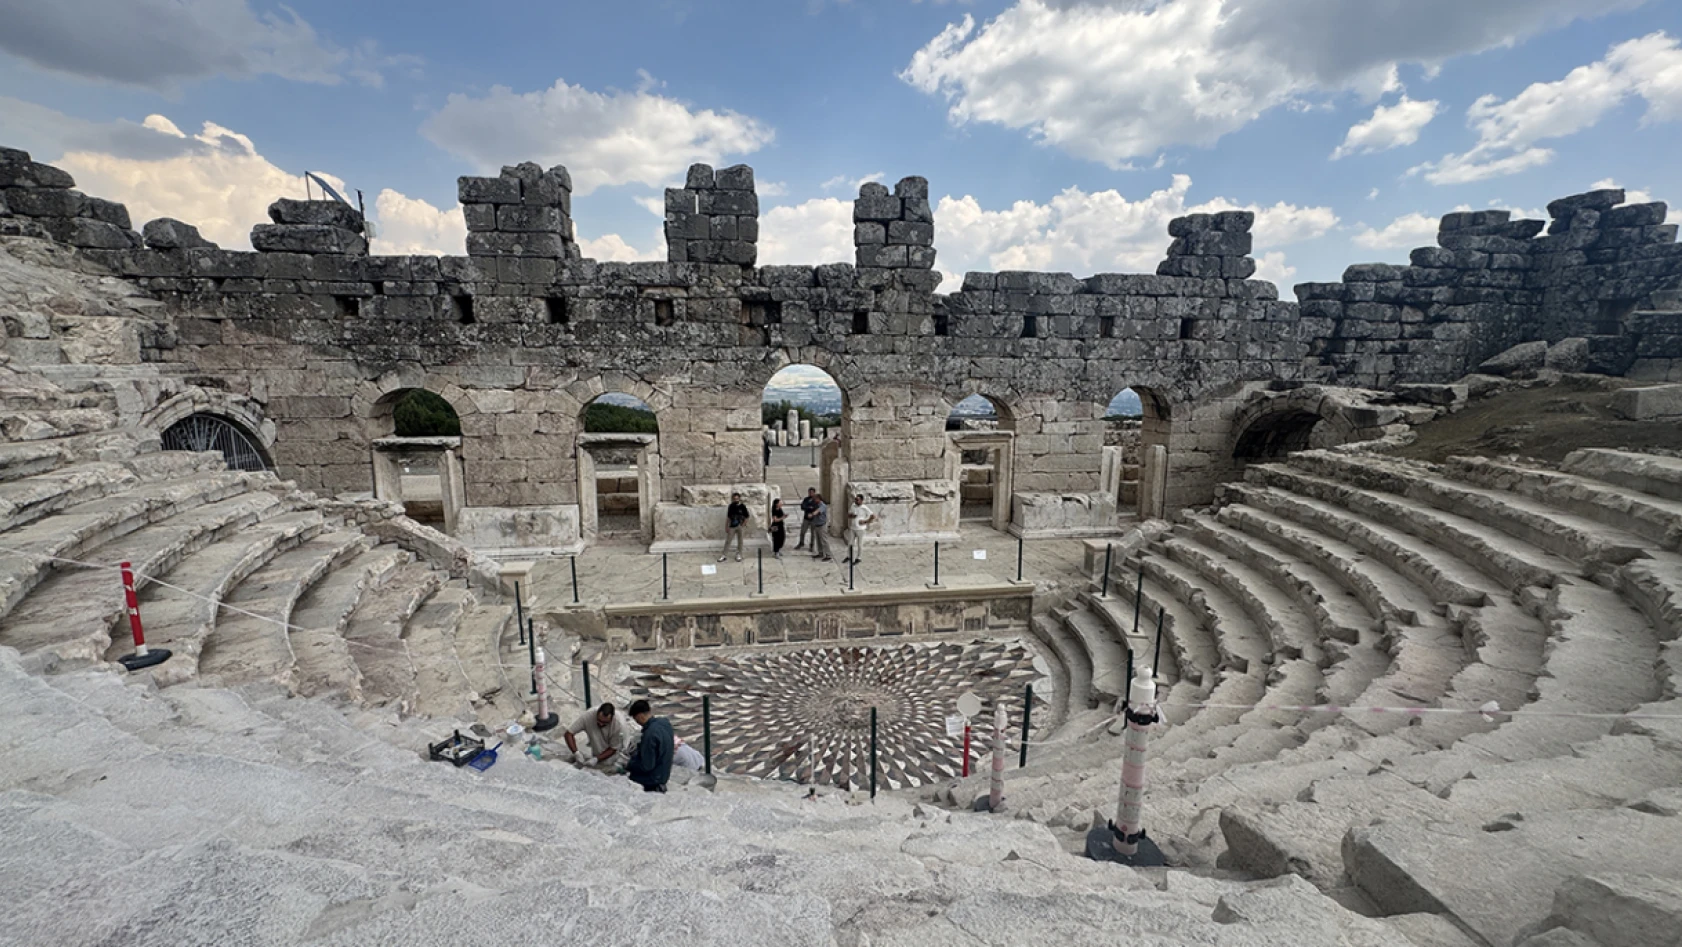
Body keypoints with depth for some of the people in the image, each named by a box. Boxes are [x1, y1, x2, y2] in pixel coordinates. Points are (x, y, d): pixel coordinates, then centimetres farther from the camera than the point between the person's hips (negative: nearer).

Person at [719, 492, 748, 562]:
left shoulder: (743, 506, -7)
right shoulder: (731, 506, 1)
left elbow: (746, 517, -5)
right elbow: (728, 517, 7)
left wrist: (743, 525, -13)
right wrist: (726, 526, 5)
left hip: (740, 526, -2)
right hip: (732, 526, 2)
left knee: (740, 541, 6)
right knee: (728, 540, 4)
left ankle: (739, 555, 18)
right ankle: (724, 555, 11)